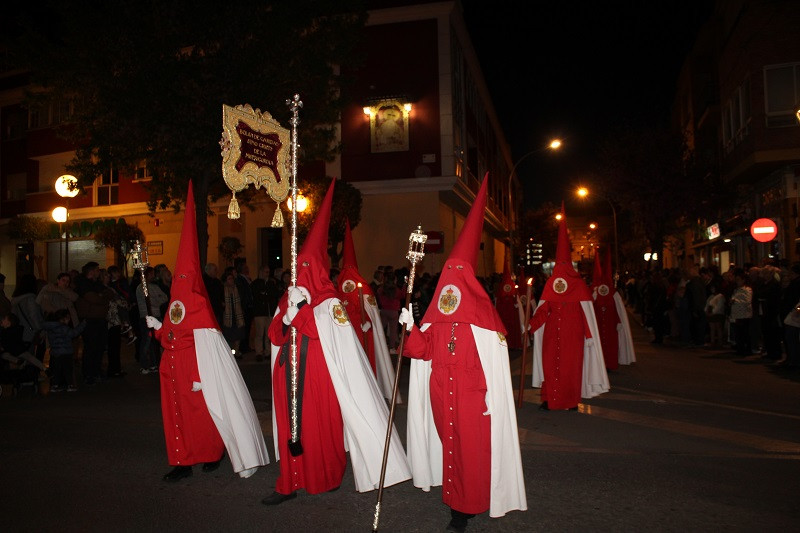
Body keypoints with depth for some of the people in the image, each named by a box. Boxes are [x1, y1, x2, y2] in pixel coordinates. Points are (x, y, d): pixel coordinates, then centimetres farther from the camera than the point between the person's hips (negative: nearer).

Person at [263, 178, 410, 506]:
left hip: (318, 376, -5)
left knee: (321, 426, 2)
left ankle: (327, 478, 20)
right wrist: (290, 310, -10)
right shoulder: (289, 298, 11)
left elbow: (327, 334, -20)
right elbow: (275, 337, 7)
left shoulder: (329, 303, -7)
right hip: (290, 376, 6)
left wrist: (300, 307, -18)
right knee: (291, 426, 6)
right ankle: (290, 482, 14)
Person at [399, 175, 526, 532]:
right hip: (441, 392, 5)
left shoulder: (482, 319, -10)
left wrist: (490, 396, -11)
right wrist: (411, 327, -9)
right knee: (449, 443, 13)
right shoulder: (435, 320, 5)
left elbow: (493, 362, -10)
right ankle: (455, 500, 28)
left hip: (471, 395, -5)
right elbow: (424, 350, 5)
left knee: (471, 447, 1)